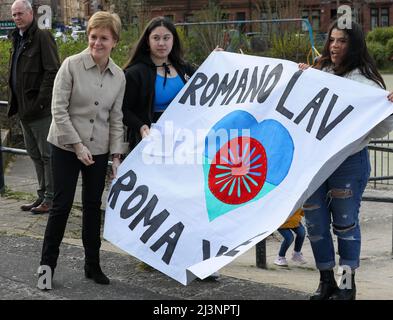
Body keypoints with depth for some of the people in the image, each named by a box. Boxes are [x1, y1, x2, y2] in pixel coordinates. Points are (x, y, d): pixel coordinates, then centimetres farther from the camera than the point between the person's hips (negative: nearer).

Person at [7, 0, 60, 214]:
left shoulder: (42, 37, -11)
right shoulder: (17, 40, 16)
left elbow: (52, 71, -17)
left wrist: (41, 100, -21)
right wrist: (14, 101, 15)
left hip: (40, 109, -9)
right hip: (24, 109, 9)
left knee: (47, 154, -3)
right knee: (35, 154, 14)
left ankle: (50, 198, 3)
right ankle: (42, 196, 23)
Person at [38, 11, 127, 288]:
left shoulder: (119, 76, 1)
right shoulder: (71, 65, -11)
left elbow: (116, 118, 6)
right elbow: (59, 109, -12)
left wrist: (117, 155, 1)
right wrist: (77, 146, -15)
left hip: (98, 150, 4)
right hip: (66, 146, -3)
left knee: (93, 206, 10)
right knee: (62, 204, -2)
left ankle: (93, 264, 21)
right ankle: (47, 263, 12)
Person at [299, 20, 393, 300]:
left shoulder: (365, 82, -8)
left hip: (349, 164, -5)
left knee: (345, 223, 6)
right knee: (315, 222, 11)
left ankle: (348, 285, 20)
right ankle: (327, 281, 27)